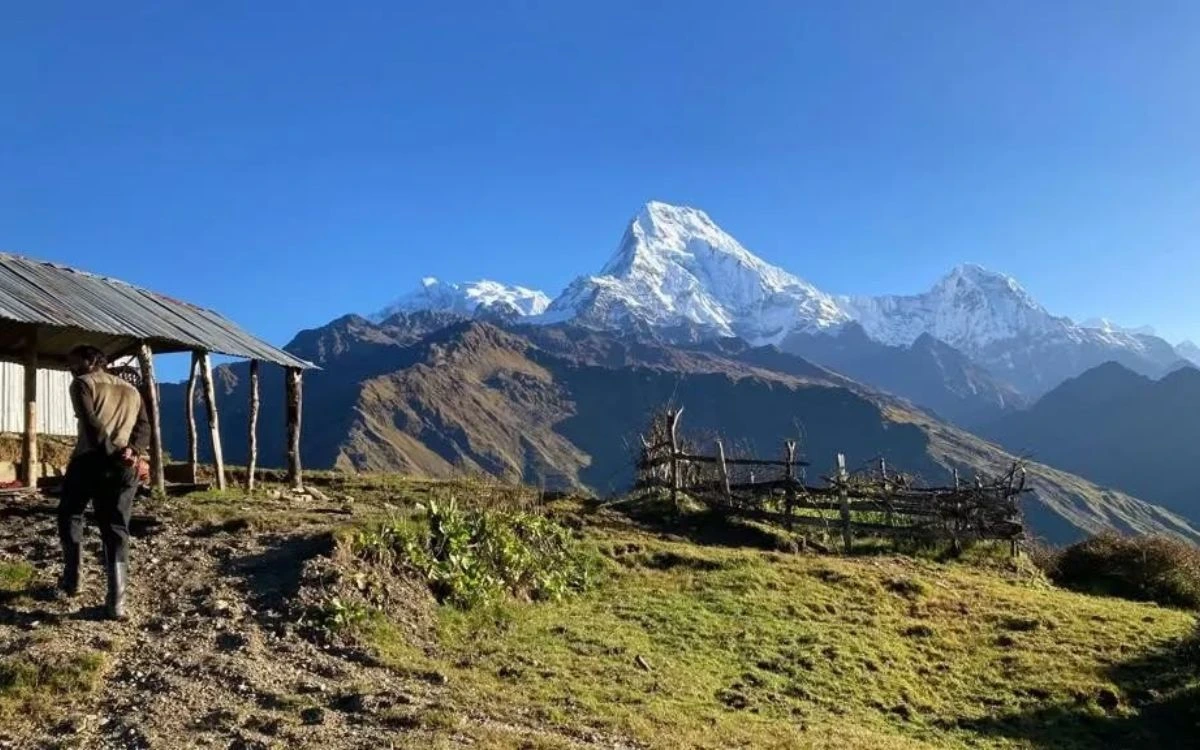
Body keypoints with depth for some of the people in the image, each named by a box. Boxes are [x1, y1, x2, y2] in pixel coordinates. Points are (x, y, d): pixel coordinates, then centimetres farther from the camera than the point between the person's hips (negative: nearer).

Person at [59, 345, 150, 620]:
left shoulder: (82, 384, 4)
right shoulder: (131, 390, 22)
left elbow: (91, 423, -12)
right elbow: (144, 427, 8)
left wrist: (111, 453, -13)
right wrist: (133, 451, -6)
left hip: (91, 460, -4)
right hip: (125, 466, 4)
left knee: (70, 514, 22)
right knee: (116, 530, 5)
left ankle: (73, 576, 20)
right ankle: (116, 601, -4)